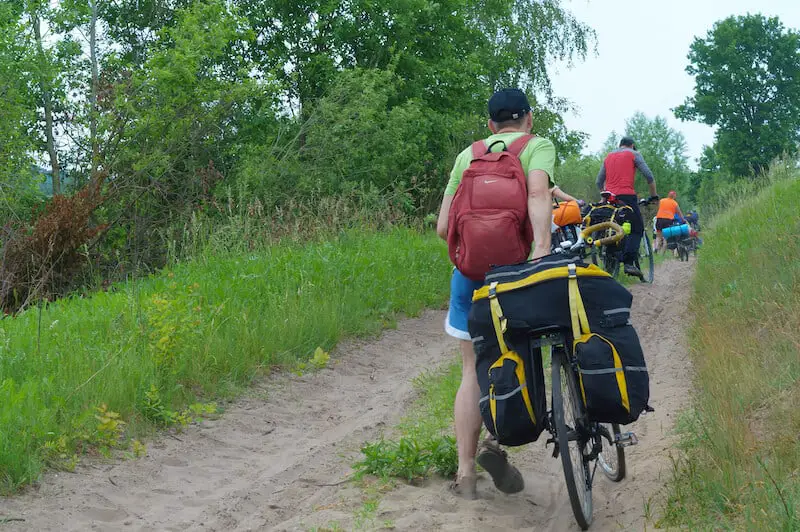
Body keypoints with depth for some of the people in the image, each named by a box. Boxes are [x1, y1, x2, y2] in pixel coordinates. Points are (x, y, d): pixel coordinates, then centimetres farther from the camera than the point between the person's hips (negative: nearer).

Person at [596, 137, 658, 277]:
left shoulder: (608, 156, 21)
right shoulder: (634, 154, 7)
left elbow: (599, 182, 20)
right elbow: (649, 176, 1)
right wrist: (654, 195, 11)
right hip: (627, 196, -5)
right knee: (637, 229, -2)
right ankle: (629, 262, -18)